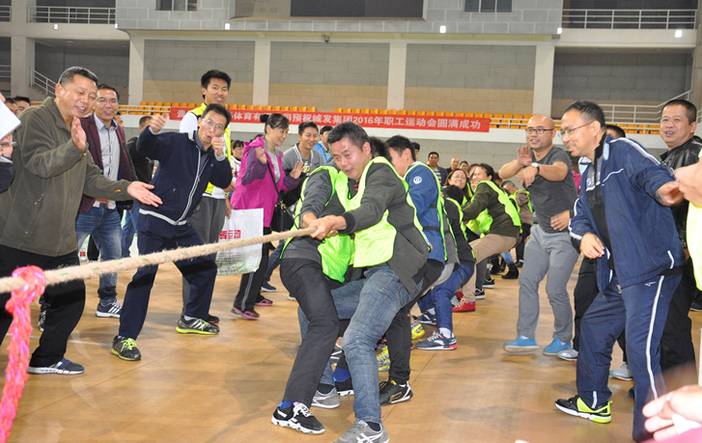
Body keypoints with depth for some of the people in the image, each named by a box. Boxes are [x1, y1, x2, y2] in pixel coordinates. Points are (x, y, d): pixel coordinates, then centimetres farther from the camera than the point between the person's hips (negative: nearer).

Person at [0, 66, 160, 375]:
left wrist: (126, 188, 1)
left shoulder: (76, 131, 17)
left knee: (71, 300, 13)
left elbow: (91, 179, 15)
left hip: (60, 241, 9)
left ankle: (47, 359, 30)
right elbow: (39, 162, -25)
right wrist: (75, 147, -41)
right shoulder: (36, 119, -11)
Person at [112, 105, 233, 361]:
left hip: (181, 226, 8)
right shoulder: (176, 142, -9)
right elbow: (145, 148, -23)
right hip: (154, 221, -8)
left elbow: (224, 182, -4)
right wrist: (152, 131, -44)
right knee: (145, 274, -18)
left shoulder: (213, 157, 10)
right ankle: (124, 338, -15)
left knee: (206, 268, 16)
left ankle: (191, 319, 36)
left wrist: (220, 156, -19)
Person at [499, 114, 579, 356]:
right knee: (527, 282, 4)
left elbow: (559, 173, -43)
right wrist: (520, 163, -32)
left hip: (564, 233, -7)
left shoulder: (559, 155, -19)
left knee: (555, 289, -7)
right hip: (540, 230, 7)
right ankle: (526, 337, 11)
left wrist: (536, 167, -63)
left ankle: (563, 339, 13)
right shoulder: (529, 156, 3)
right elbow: (503, 173, -12)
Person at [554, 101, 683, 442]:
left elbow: (649, 171, -29)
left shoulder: (622, 151, -9)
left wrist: (663, 188, -53)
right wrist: (585, 234, -7)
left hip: (650, 268, -10)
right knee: (593, 327, 23)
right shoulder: (589, 172, 19)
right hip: (618, 275, 11)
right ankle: (594, 403, 41)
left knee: (640, 349, -18)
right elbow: (580, 216, 17)